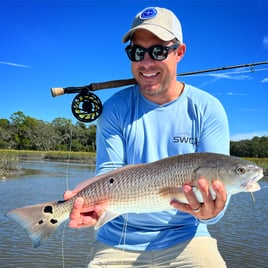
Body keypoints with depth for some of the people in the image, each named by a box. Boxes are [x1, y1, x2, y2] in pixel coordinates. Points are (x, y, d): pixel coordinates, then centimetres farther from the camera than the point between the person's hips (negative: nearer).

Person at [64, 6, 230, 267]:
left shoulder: (207, 109, -6)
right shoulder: (115, 108, -3)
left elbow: (216, 184, -11)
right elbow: (108, 172, -8)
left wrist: (210, 211, -33)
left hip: (185, 238, 0)